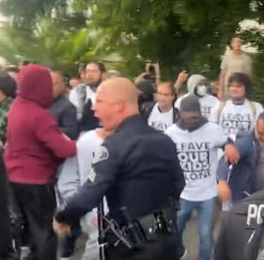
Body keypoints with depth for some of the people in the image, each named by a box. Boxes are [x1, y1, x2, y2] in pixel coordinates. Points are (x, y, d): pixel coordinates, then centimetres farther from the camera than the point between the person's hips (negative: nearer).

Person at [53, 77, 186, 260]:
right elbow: (178, 187, 13)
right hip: (168, 239, 7)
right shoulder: (165, 140, 5)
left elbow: (90, 195, -22)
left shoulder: (116, 144, -19)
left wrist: (62, 218, -5)